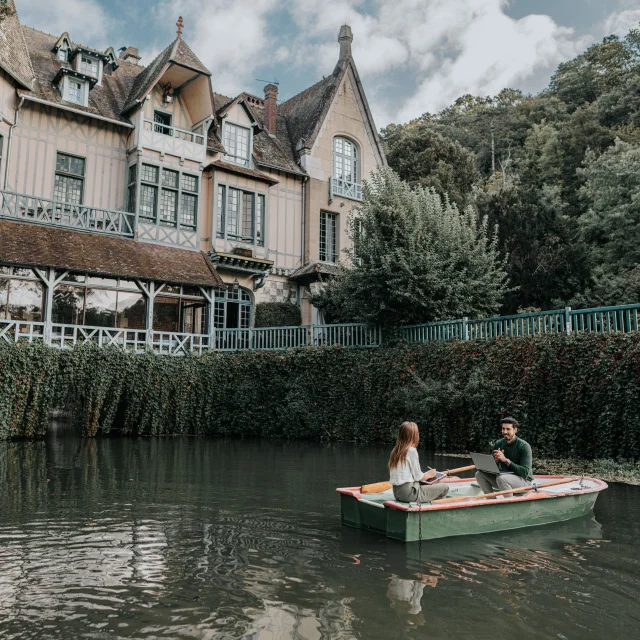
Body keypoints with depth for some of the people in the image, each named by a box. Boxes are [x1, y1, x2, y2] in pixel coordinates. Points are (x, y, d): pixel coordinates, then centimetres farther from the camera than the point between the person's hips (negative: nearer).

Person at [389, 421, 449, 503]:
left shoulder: (395, 451, 10)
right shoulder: (412, 451, -12)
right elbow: (418, 476, -11)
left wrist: (426, 474, 17)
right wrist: (429, 475, 8)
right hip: (409, 493, -8)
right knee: (444, 488, -4)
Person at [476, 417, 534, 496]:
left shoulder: (524, 446, -16)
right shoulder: (498, 444, 0)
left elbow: (525, 472, -25)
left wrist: (506, 460, -32)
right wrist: (496, 461, -22)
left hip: (524, 480, -6)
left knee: (501, 478, -35)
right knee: (479, 474, -11)